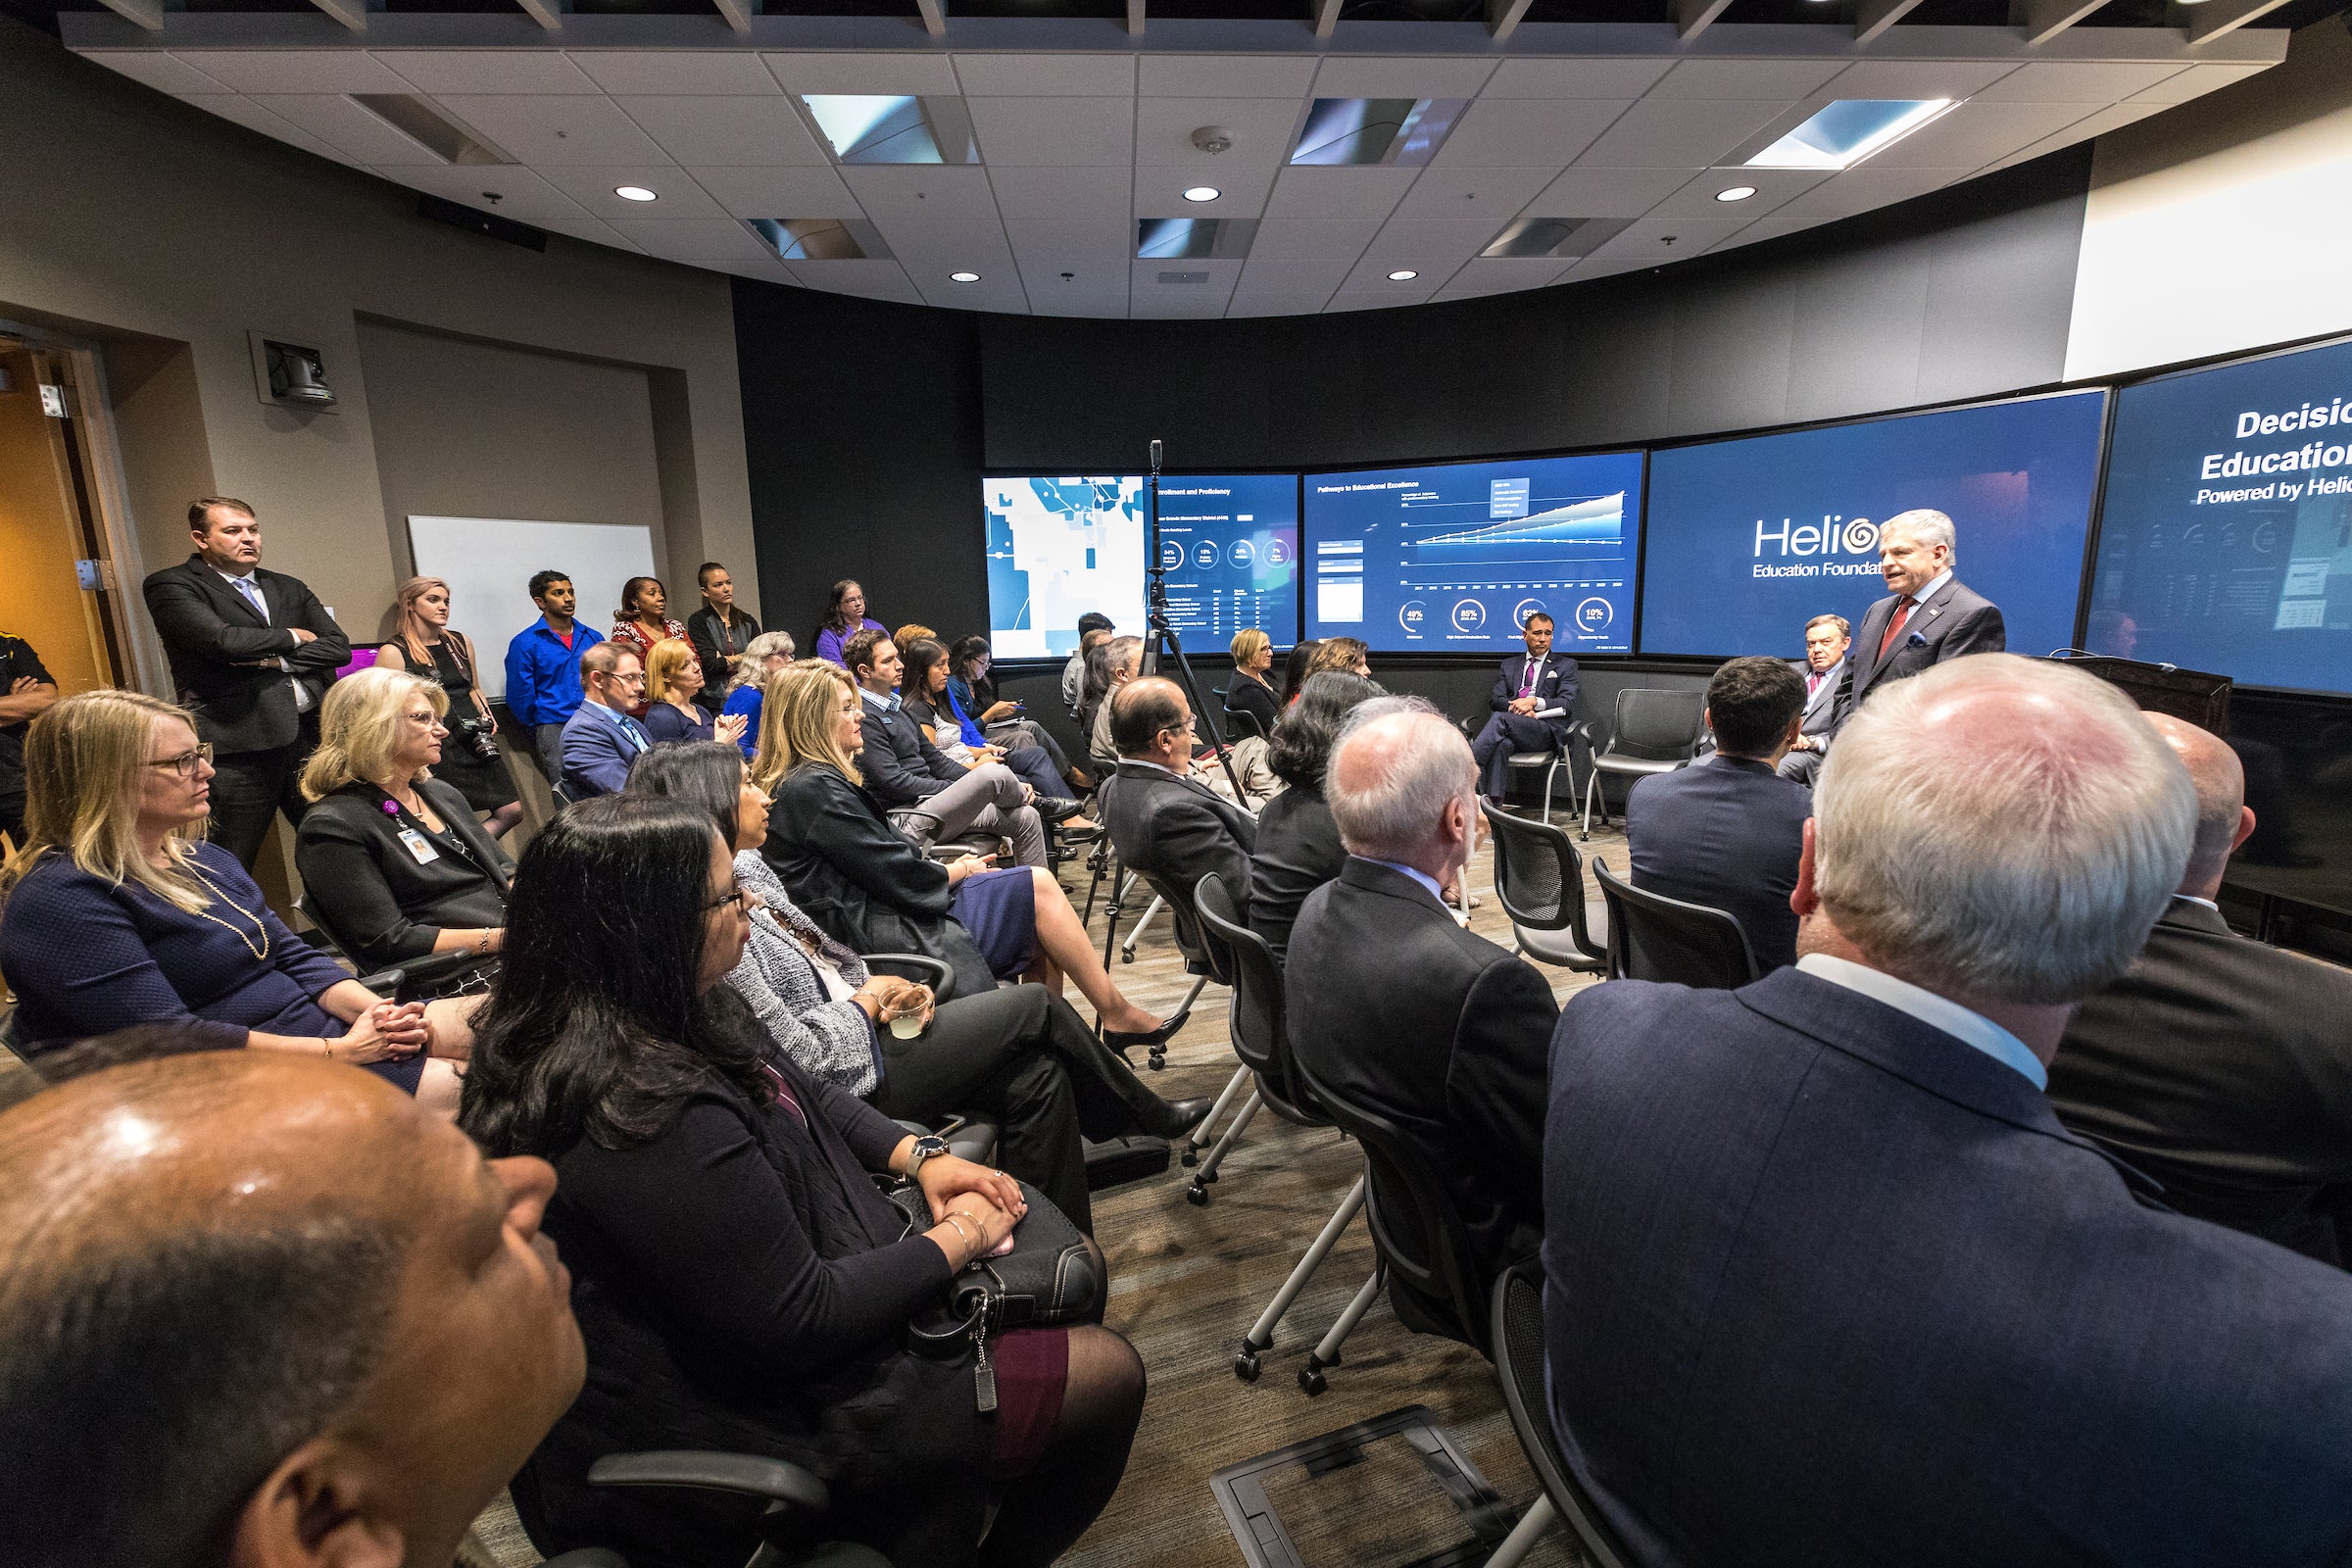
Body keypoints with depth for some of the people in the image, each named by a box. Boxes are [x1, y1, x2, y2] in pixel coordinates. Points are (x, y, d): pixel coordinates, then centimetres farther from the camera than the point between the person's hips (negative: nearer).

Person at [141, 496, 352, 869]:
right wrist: (291, 638, 1)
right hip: (237, 748, -4)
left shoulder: (289, 588, 18)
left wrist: (275, 659, -8)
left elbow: (339, 647, 7)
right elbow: (224, 640, -15)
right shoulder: (170, 585, 2)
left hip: (310, 740, 4)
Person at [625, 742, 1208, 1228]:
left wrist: (880, 987, -2)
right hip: (851, 1075, -8)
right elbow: (799, 1054, -25)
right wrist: (869, 1000, -9)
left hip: (857, 1027, 9)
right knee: (1037, 1006, -6)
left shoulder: (745, 868, 5)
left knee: (1036, 1073, -2)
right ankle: (1151, 1117, 16)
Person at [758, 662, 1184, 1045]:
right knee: (1038, 887, -9)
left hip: (874, 914, 10)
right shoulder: (813, 789, -18)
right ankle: (1118, 1016, 1)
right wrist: (958, 870, -2)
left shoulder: (811, 780, 14)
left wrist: (951, 866, 3)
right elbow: (897, 876, -19)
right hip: (880, 936, -10)